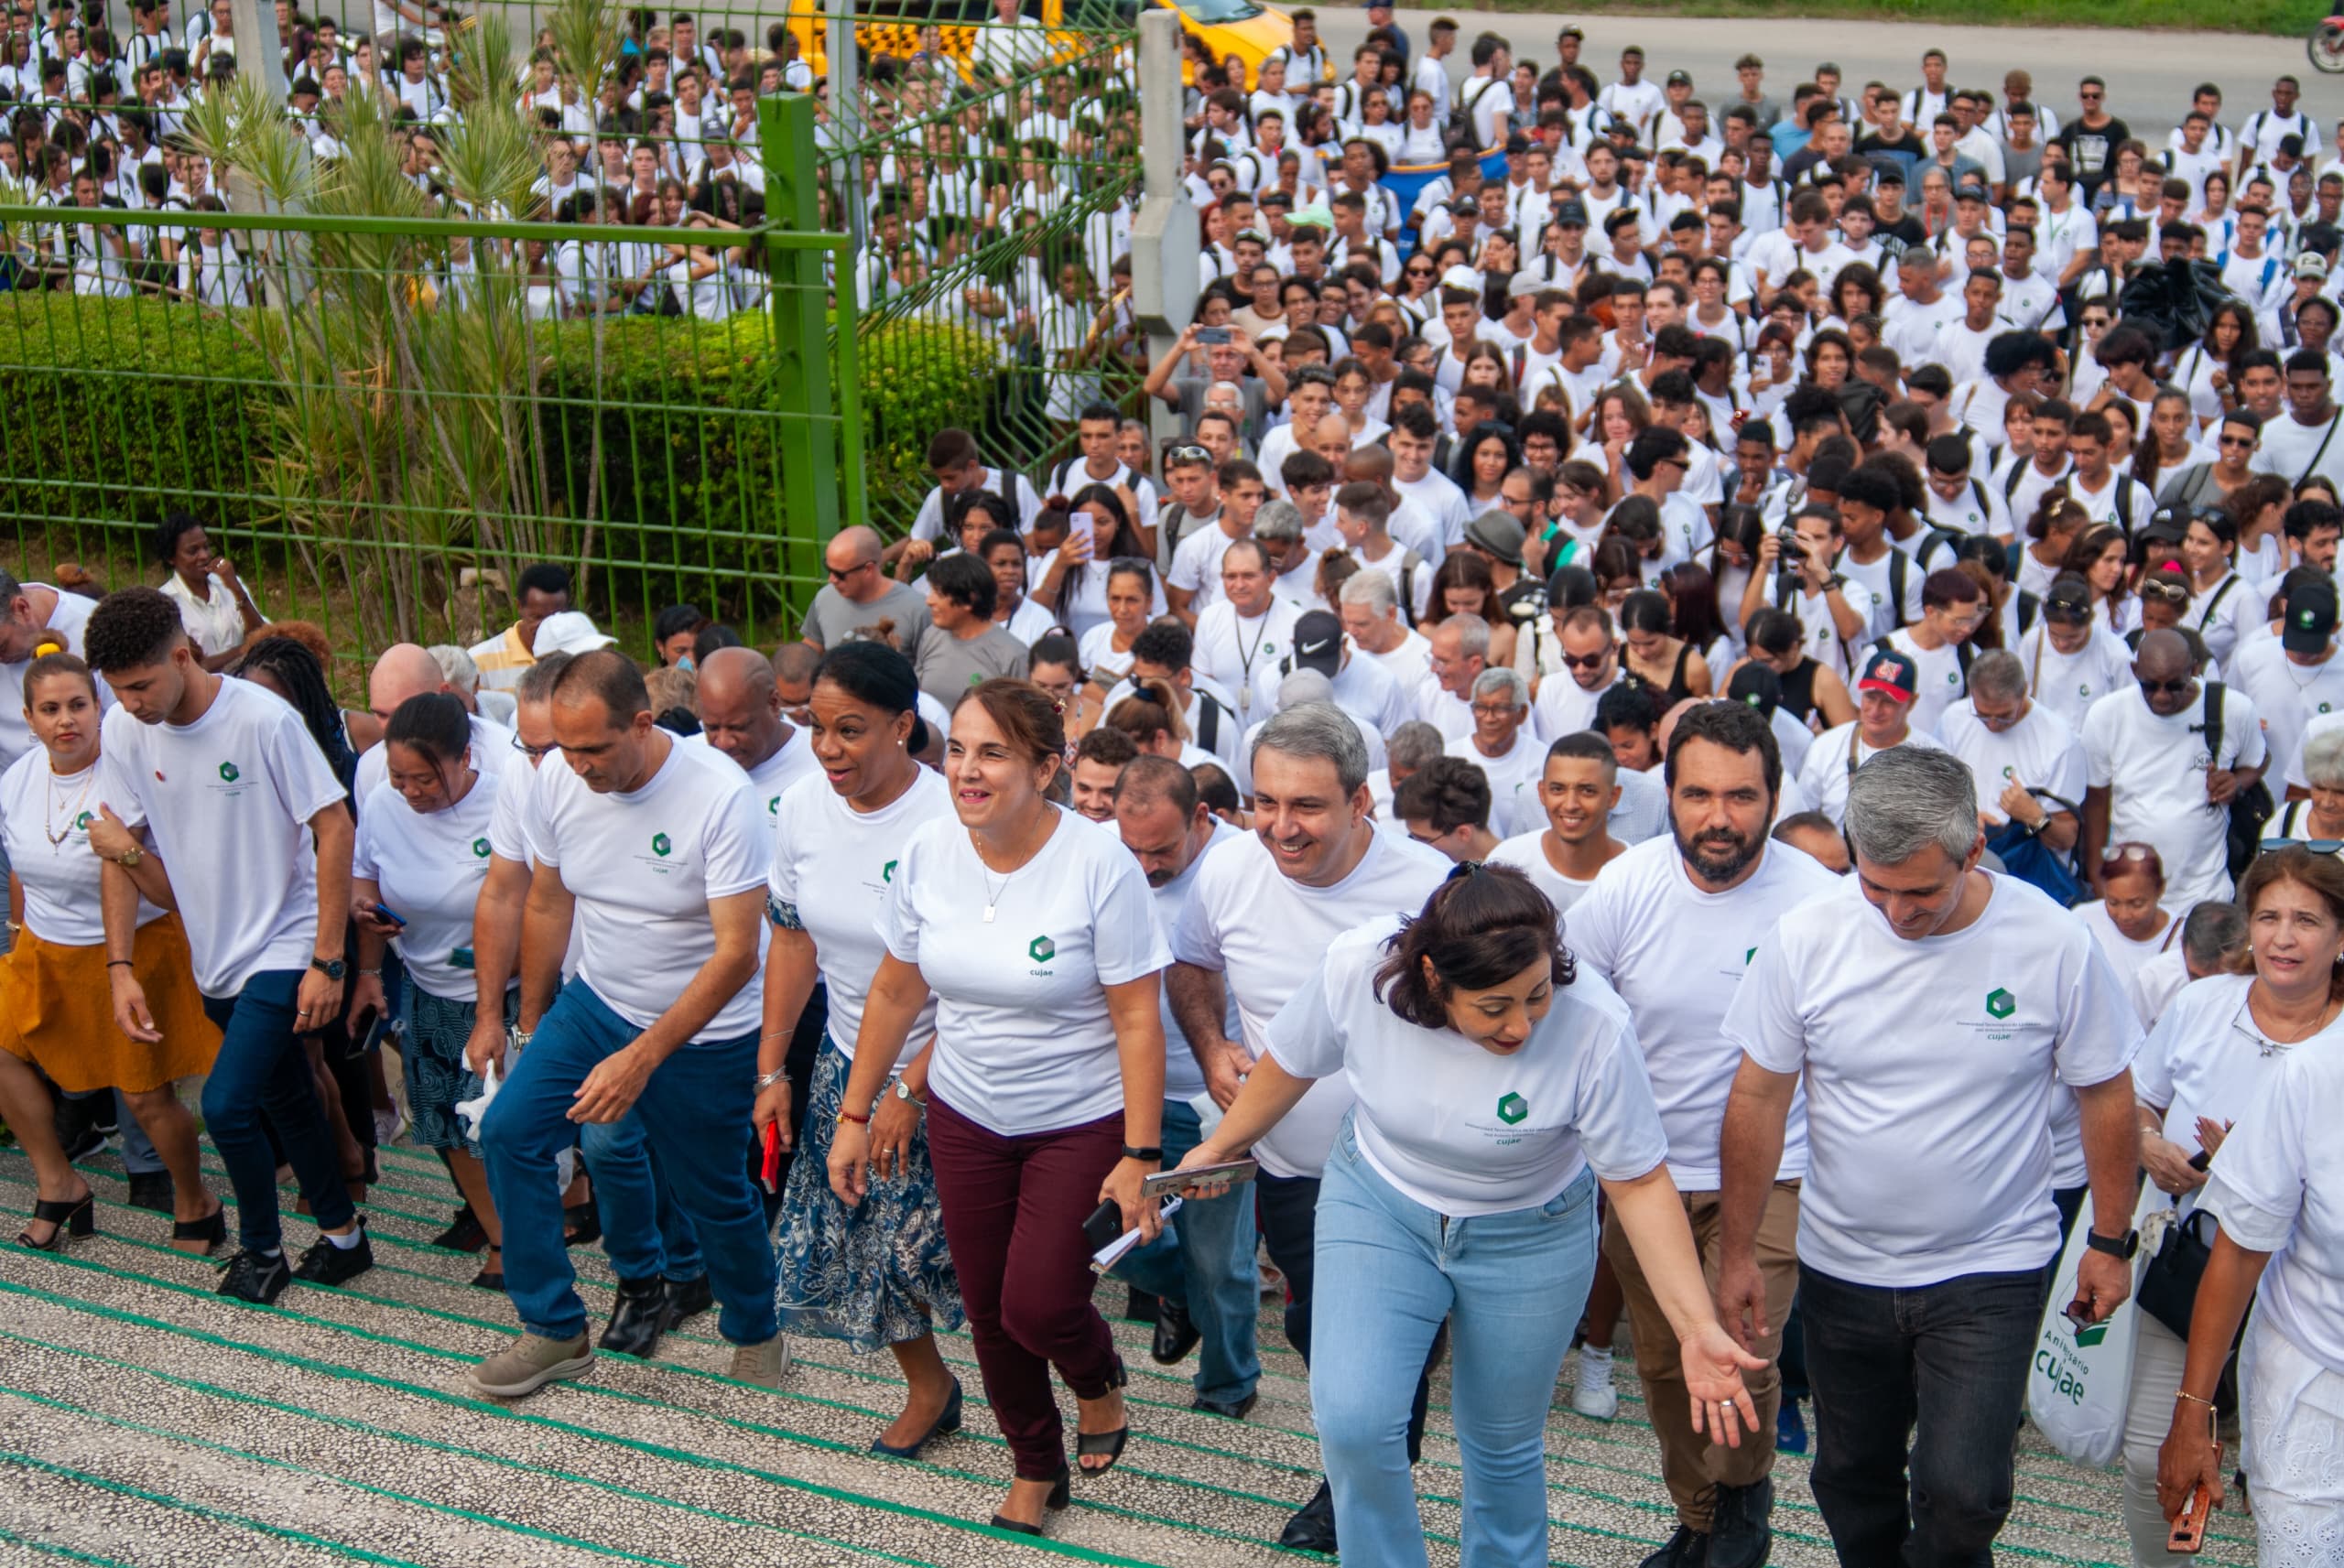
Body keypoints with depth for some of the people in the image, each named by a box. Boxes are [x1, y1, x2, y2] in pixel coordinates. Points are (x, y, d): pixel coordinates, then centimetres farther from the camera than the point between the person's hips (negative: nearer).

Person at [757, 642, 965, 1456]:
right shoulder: (803, 807, -7)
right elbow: (793, 939, 5)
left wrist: (910, 1092, -18)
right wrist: (771, 1069, 5)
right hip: (847, 1060, 6)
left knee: (925, 1242, -4)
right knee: (849, 1234, 10)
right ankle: (929, 1384, 35)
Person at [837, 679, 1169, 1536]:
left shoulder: (1099, 867, -22)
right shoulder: (926, 853, -8)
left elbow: (1138, 1023, -18)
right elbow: (894, 992, 4)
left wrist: (1140, 1157, -18)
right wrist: (854, 1114, 7)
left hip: (1081, 1121, -4)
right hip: (965, 1114, 5)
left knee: (1037, 1306, -8)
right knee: (988, 1310, 12)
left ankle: (1101, 1379, 29)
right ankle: (1035, 1468, 38)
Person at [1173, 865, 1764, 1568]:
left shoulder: (1595, 1027, -29)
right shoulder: (1357, 965, -26)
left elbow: (1640, 1183, -18)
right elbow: (1289, 1064, -4)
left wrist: (1698, 1329, -24)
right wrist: (1220, 1147, 10)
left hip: (1528, 1238, -1)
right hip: (1377, 1204, 1)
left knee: (1503, 1443, 13)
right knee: (1352, 1419, -14)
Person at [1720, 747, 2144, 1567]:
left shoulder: (2053, 943, -15)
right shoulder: (1805, 937, -13)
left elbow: (2105, 1095, 0)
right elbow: (1758, 1100, -4)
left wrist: (2111, 1241, 5)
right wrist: (1737, 1252, 0)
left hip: (1990, 1269, -2)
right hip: (1841, 1269, 2)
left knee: (1959, 1496, -11)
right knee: (1854, 1485, 15)